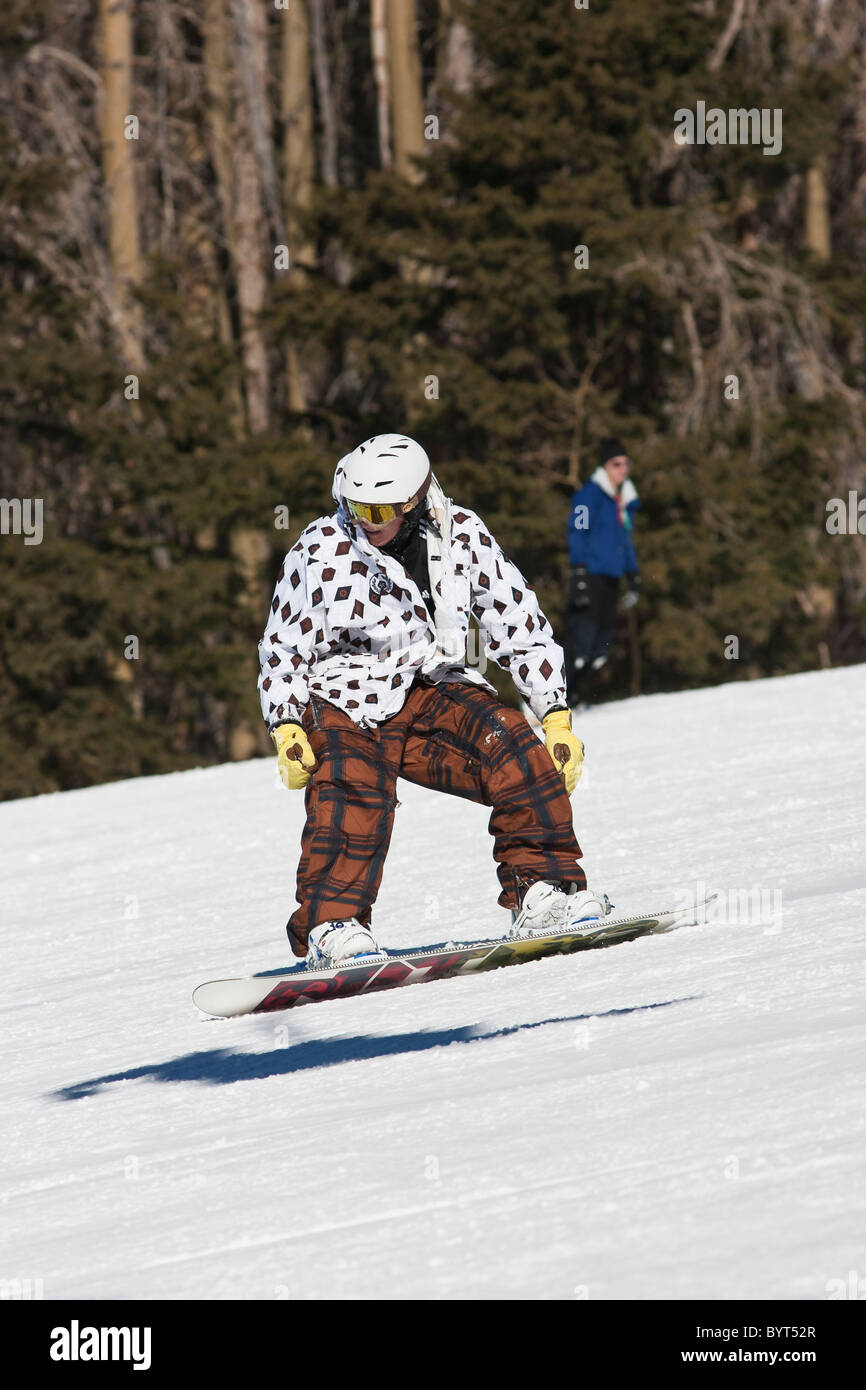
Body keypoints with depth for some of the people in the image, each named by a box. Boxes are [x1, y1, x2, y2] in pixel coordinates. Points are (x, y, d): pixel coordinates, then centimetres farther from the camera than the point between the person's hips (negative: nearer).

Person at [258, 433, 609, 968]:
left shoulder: (461, 536, -4)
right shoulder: (320, 551, -8)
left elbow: (522, 626, 4)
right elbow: (283, 649, 3)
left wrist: (557, 717, -2)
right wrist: (286, 729, -12)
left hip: (434, 686, 2)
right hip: (349, 699, -2)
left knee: (519, 755, -22)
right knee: (353, 789, -32)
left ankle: (544, 893, -16)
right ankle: (331, 925, -33)